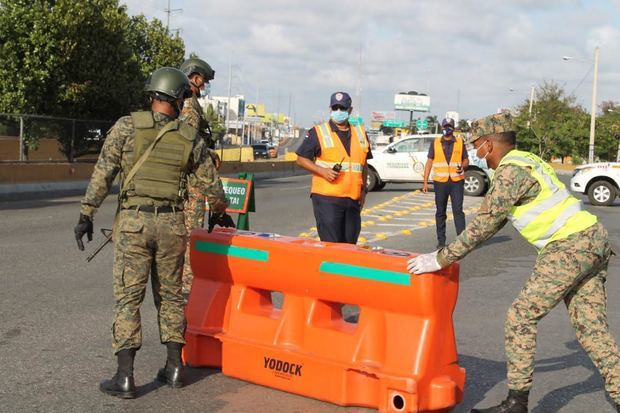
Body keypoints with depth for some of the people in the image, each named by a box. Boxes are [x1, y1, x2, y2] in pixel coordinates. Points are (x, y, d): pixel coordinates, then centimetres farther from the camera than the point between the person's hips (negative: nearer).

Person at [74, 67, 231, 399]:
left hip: (133, 221, -2)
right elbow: (211, 186, 14)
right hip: (171, 224, 2)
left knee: (128, 297, 1)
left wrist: (86, 214, 0)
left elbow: (103, 173, -6)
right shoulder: (190, 138, 5)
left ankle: (125, 377, -1)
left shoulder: (126, 126, -2)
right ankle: (174, 367, 19)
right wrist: (221, 211, 32)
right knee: (170, 295, 15)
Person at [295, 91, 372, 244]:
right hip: (326, 198, -5)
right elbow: (301, 159, -1)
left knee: (350, 243, 12)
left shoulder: (360, 133, 14)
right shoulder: (318, 133, -1)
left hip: (353, 198, 5)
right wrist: (323, 171, -15)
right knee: (331, 244, -6)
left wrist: (363, 190, 15)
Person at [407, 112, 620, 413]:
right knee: (592, 329, 11)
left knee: (521, 317, -4)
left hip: (569, 246, -10)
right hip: (591, 241, 10)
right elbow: (494, 218, 24)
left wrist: (441, 259, -14)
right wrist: (455, 249, 23)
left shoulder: (511, 171, -12)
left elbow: (485, 223, -17)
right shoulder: (522, 162, 19)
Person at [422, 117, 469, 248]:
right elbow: (429, 162, 7)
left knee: (458, 210, -8)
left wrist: (462, 166, -13)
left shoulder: (460, 142, 6)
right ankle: (441, 241, 12)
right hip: (440, 182, 1)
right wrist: (425, 182, 2)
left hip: (457, 182, -1)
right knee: (440, 212, 6)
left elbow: (466, 160, 12)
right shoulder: (435, 143, 7)